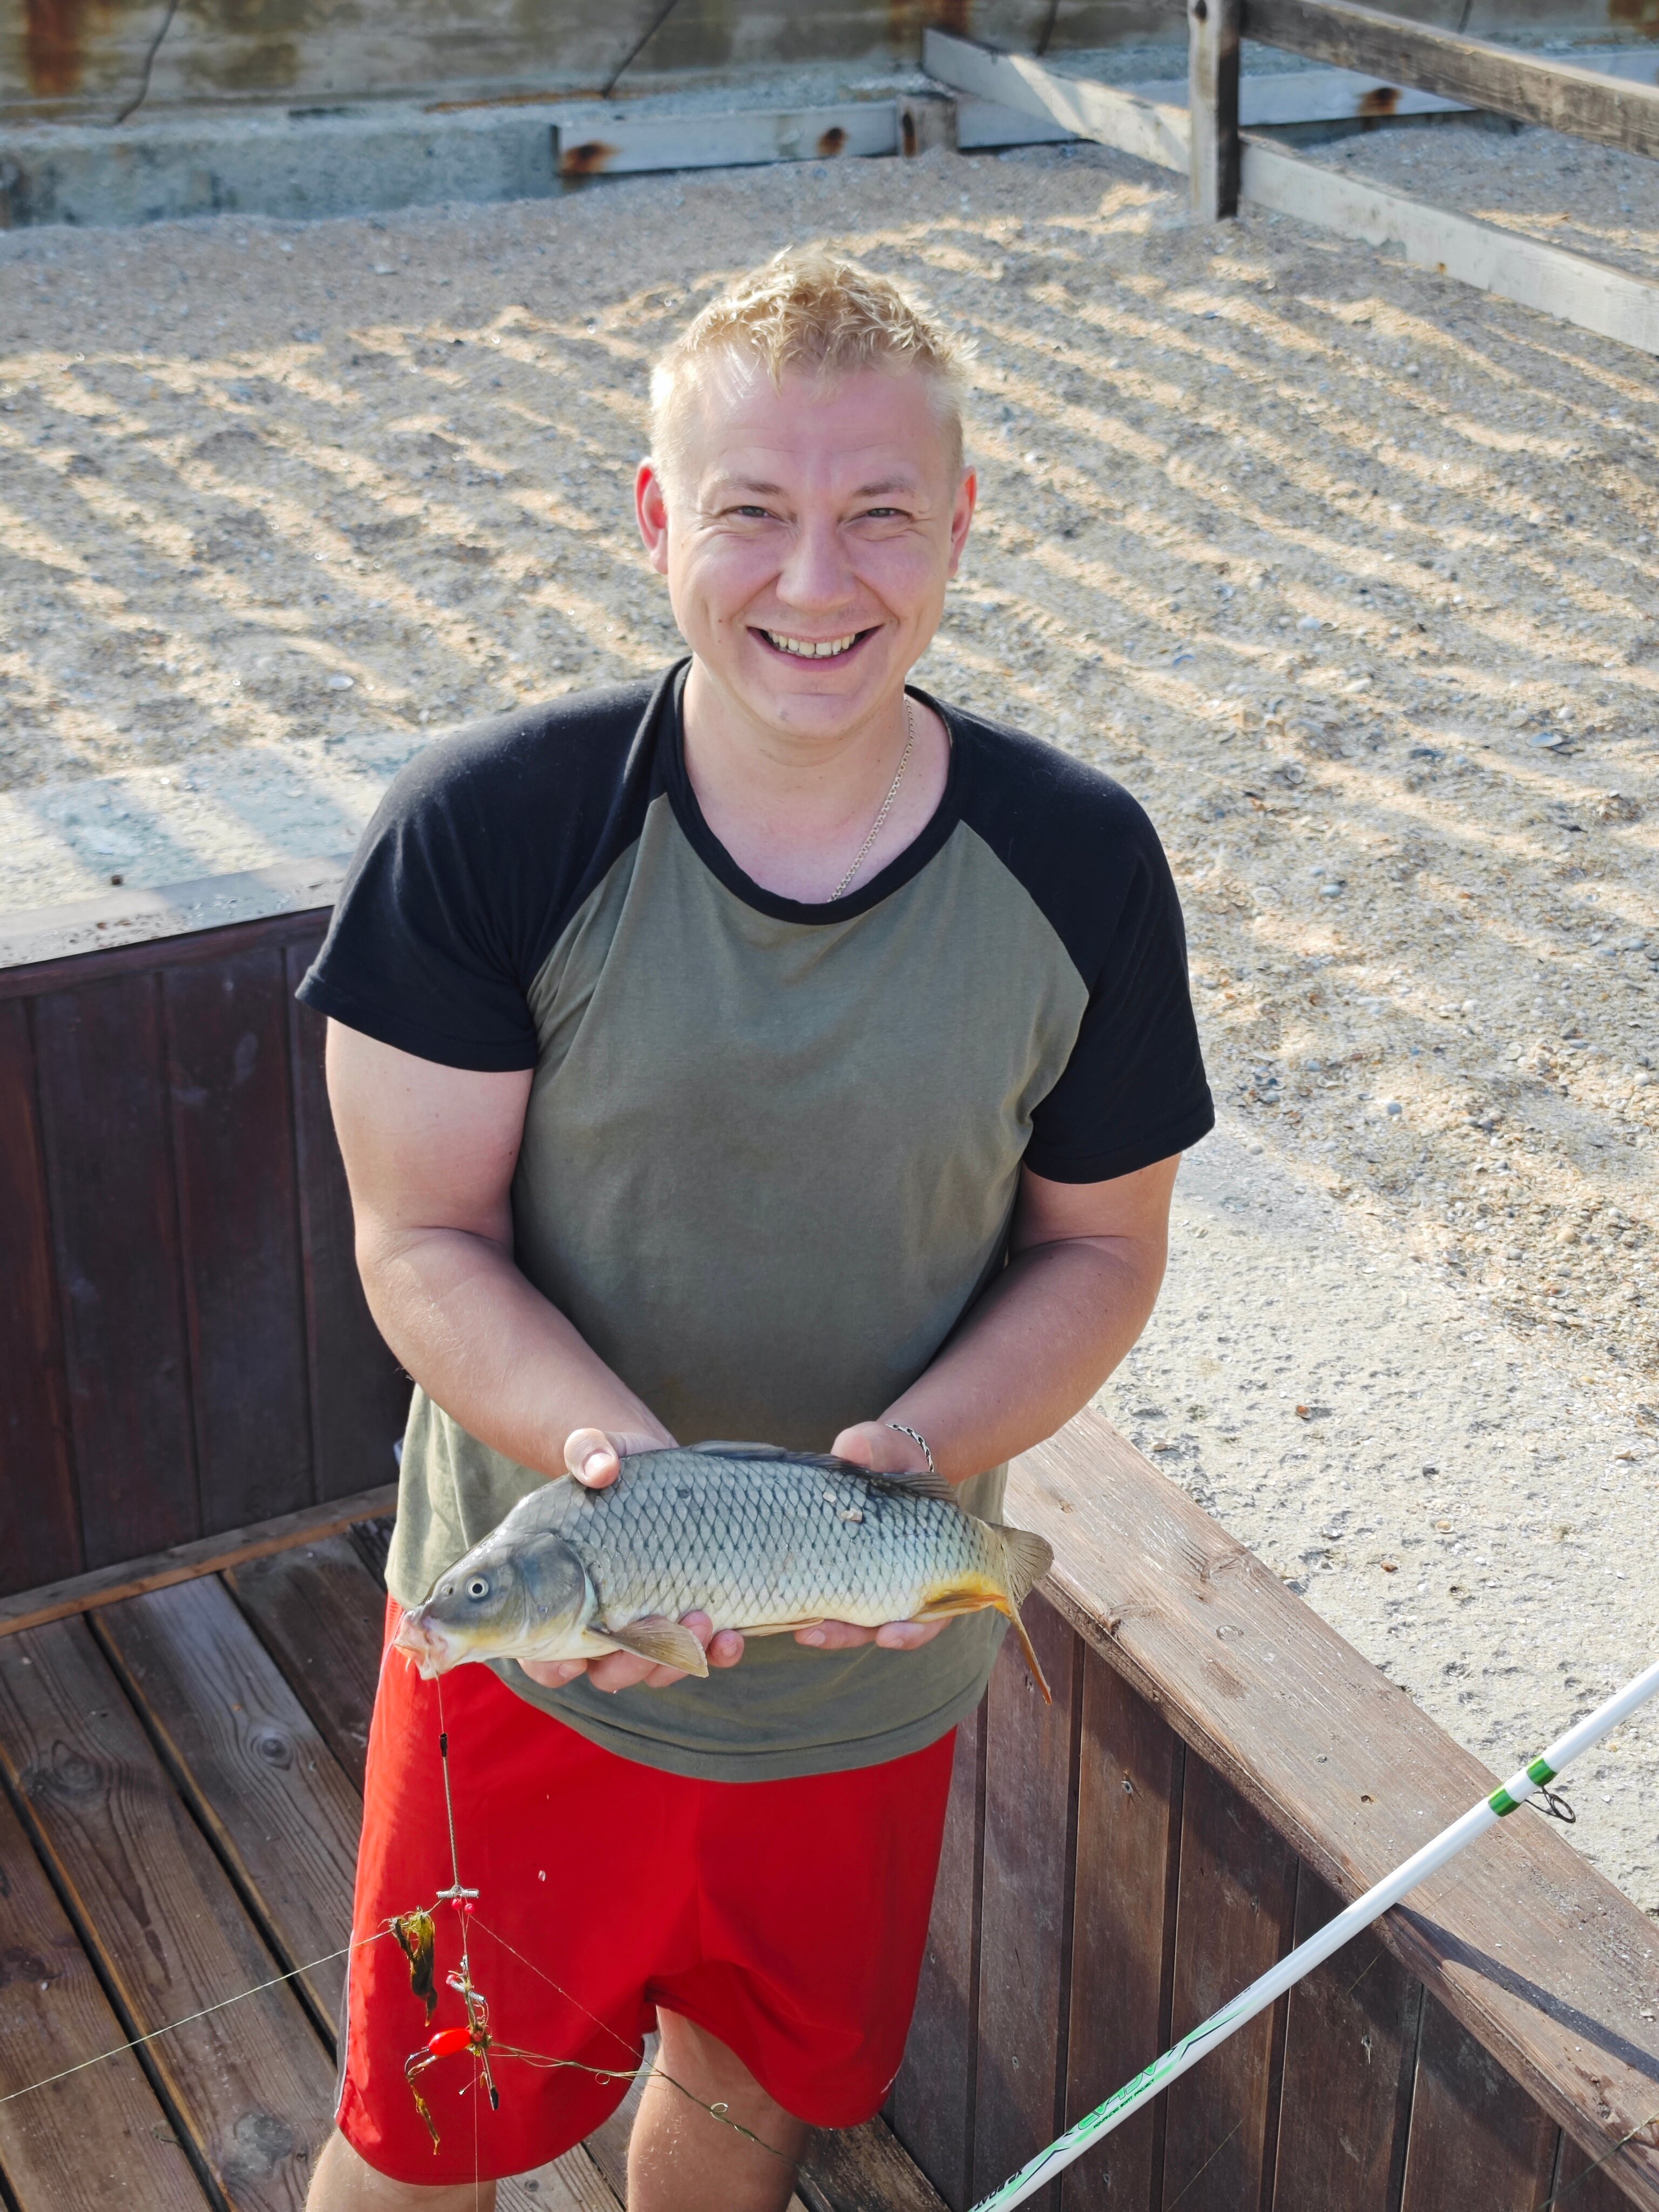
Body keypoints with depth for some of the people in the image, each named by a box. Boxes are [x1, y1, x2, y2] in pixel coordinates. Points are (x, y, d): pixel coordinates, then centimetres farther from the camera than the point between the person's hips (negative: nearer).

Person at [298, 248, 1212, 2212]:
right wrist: (609, 1448, -31)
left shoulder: (1079, 866, -11)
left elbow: (1099, 1248, -3)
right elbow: (421, 1239, -13)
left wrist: (919, 1446, -22)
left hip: (874, 1664, 2)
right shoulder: (483, 830, -18)